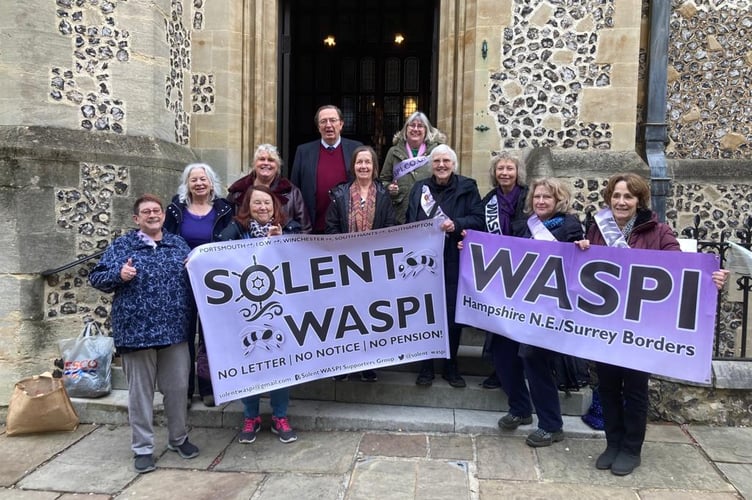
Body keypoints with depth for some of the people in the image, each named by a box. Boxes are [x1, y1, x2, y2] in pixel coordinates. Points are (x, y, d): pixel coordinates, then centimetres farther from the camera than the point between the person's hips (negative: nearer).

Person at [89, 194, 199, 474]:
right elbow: (96, 278, 1)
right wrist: (119, 275, -18)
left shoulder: (178, 244, 11)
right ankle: (143, 448, 20)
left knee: (178, 387, 11)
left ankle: (178, 439, 29)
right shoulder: (121, 246, 2)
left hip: (174, 330, 3)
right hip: (137, 331, -3)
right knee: (141, 391, 6)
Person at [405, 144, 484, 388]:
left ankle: (451, 365, 19)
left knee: (453, 313, 3)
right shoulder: (419, 188, 11)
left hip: (454, 261, -1)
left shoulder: (467, 187, 4)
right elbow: (409, 221, 11)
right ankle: (426, 365, 17)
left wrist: (456, 224, -18)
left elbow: (478, 219, -2)